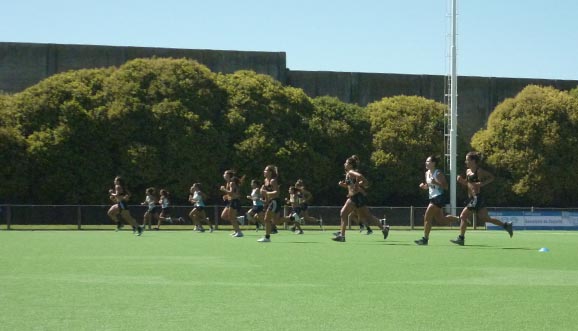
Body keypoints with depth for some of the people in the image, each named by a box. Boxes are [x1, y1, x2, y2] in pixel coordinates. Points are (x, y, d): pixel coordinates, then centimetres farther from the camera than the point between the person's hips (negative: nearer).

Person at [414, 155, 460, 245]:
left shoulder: (438, 174, -15)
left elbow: (445, 187, -17)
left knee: (427, 217, -12)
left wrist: (436, 183, -30)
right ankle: (459, 219, 28)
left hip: (439, 198, -9)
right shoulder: (427, 173, 9)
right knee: (441, 219, 15)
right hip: (433, 198, 9)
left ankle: (425, 239, -7)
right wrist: (424, 186, 0)